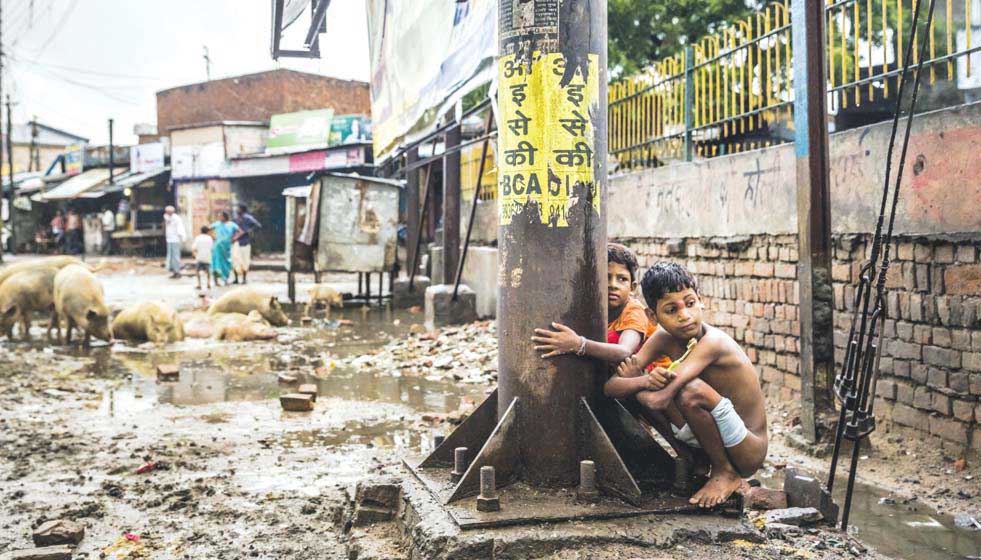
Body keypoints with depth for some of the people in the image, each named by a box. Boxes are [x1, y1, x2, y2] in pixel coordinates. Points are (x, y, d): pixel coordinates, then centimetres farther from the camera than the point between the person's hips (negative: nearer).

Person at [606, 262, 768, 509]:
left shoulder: (713, 342, -27)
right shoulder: (663, 339, -5)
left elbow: (659, 400, -38)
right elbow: (610, 387, -15)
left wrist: (632, 380, -21)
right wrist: (644, 381, -33)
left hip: (749, 453, -7)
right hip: (710, 443, 7)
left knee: (692, 390, -32)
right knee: (644, 392, -10)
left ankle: (726, 473, -8)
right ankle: (695, 463, 9)